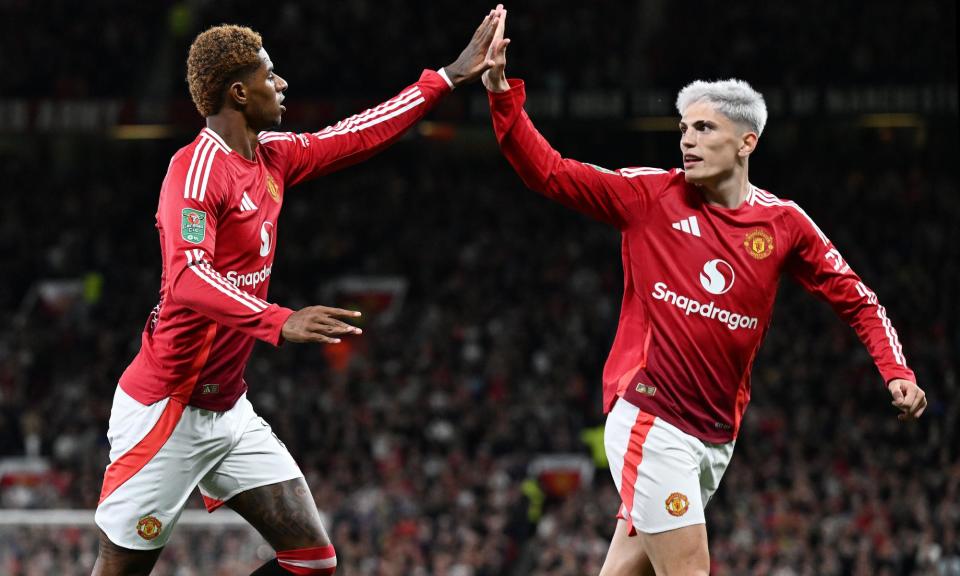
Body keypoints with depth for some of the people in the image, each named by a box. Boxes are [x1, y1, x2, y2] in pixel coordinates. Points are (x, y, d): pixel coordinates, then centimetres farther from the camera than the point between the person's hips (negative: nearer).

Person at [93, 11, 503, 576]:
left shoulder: (273, 158, 8)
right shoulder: (197, 169, -18)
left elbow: (363, 135, 21)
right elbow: (188, 279, -32)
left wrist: (451, 76, 22)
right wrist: (279, 321, -44)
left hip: (230, 412, 9)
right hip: (165, 413, -9)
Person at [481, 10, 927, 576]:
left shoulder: (783, 223, 5)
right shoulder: (651, 196, -1)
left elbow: (857, 300, 12)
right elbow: (548, 172, -3)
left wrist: (896, 371, -2)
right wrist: (502, 90, -14)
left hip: (717, 436, 4)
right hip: (648, 417, -3)